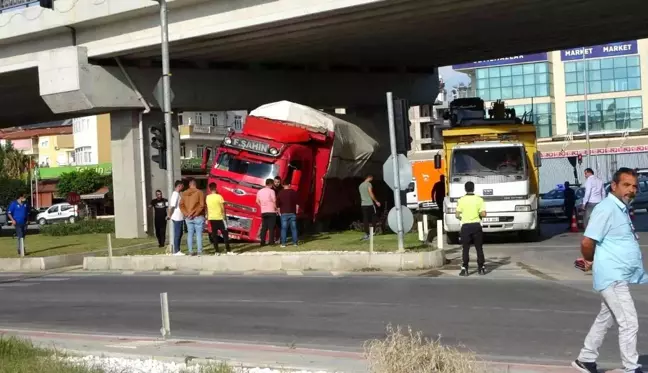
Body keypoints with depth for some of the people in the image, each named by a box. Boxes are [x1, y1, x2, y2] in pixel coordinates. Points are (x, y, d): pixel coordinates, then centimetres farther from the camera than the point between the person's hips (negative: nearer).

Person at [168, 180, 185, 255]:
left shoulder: (177, 194, 15)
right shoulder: (176, 194, -15)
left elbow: (171, 205, 18)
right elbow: (172, 205, -21)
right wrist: (169, 215, -14)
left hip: (180, 217, 10)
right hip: (177, 218, -10)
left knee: (180, 234, 13)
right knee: (177, 234, -5)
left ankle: (177, 250, 18)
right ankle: (176, 251, -1)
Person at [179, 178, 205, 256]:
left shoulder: (184, 194, 8)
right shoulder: (199, 192, -6)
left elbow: (181, 205, 3)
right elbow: (202, 205, -13)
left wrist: (186, 214, -4)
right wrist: (195, 214, -10)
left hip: (188, 218, 4)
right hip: (198, 217, -4)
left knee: (190, 234, 7)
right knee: (199, 234, -2)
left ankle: (191, 252, 6)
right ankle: (199, 251, -5)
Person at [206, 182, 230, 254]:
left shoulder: (207, 197, 0)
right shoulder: (219, 196, -11)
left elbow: (207, 208, 6)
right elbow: (223, 208, -8)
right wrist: (224, 215, 5)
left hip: (211, 218, 4)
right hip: (219, 217, -4)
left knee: (214, 234, 5)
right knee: (225, 233, 4)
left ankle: (217, 250, 3)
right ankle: (227, 249, 0)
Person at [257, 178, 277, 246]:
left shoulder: (260, 191, 7)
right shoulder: (271, 191, -10)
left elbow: (257, 201, 13)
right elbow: (274, 201, -12)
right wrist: (276, 208, 1)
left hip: (263, 212, 5)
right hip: (271, 211, -5)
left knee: (264, 227, 8)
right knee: (271, 227, 0)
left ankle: (262, 242, 5)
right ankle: (271, 241, -2)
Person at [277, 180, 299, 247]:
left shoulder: (280, 193, -2)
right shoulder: (294, 192, 0)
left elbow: (278, 205, -1)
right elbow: (297, 203, 2)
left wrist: (279, 213, 9)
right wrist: (296, 211, 12)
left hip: (284, 213, -1)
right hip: (292, 213, 1)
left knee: (284, 228, 0)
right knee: (294, 228, 7)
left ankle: (283, 243, -3)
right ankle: (295, 242, 7)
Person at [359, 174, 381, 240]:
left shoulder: (360, 185, 16)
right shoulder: (368, 184, -7)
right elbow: (371, 194, -12)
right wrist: (376, 201, -5)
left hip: (363, 204, 6)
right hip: (370, 204, -6)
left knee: (365, 219, 2)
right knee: (373, 217, 8)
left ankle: (366, 234, -2)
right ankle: (373, 232, 8)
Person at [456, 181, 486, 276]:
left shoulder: (461, 200, -3)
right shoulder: (479, 199, -3)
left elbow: (457, 215, -5)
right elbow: (483, 214, -9)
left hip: (465, 226, 0)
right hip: (476, 225, 0)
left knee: (466, 249, 3)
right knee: (479, 248, 10)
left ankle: (464, 269, -3)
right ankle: (481, 267, 12)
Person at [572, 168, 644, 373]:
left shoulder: (622, 209, 13)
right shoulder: (607, 209, -18)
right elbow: (587, 242, -22)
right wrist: (590, 260, -3)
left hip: (619, 276, 10)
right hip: (613, 277, -10)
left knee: (605, 319, 17)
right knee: (629, 323, -6)